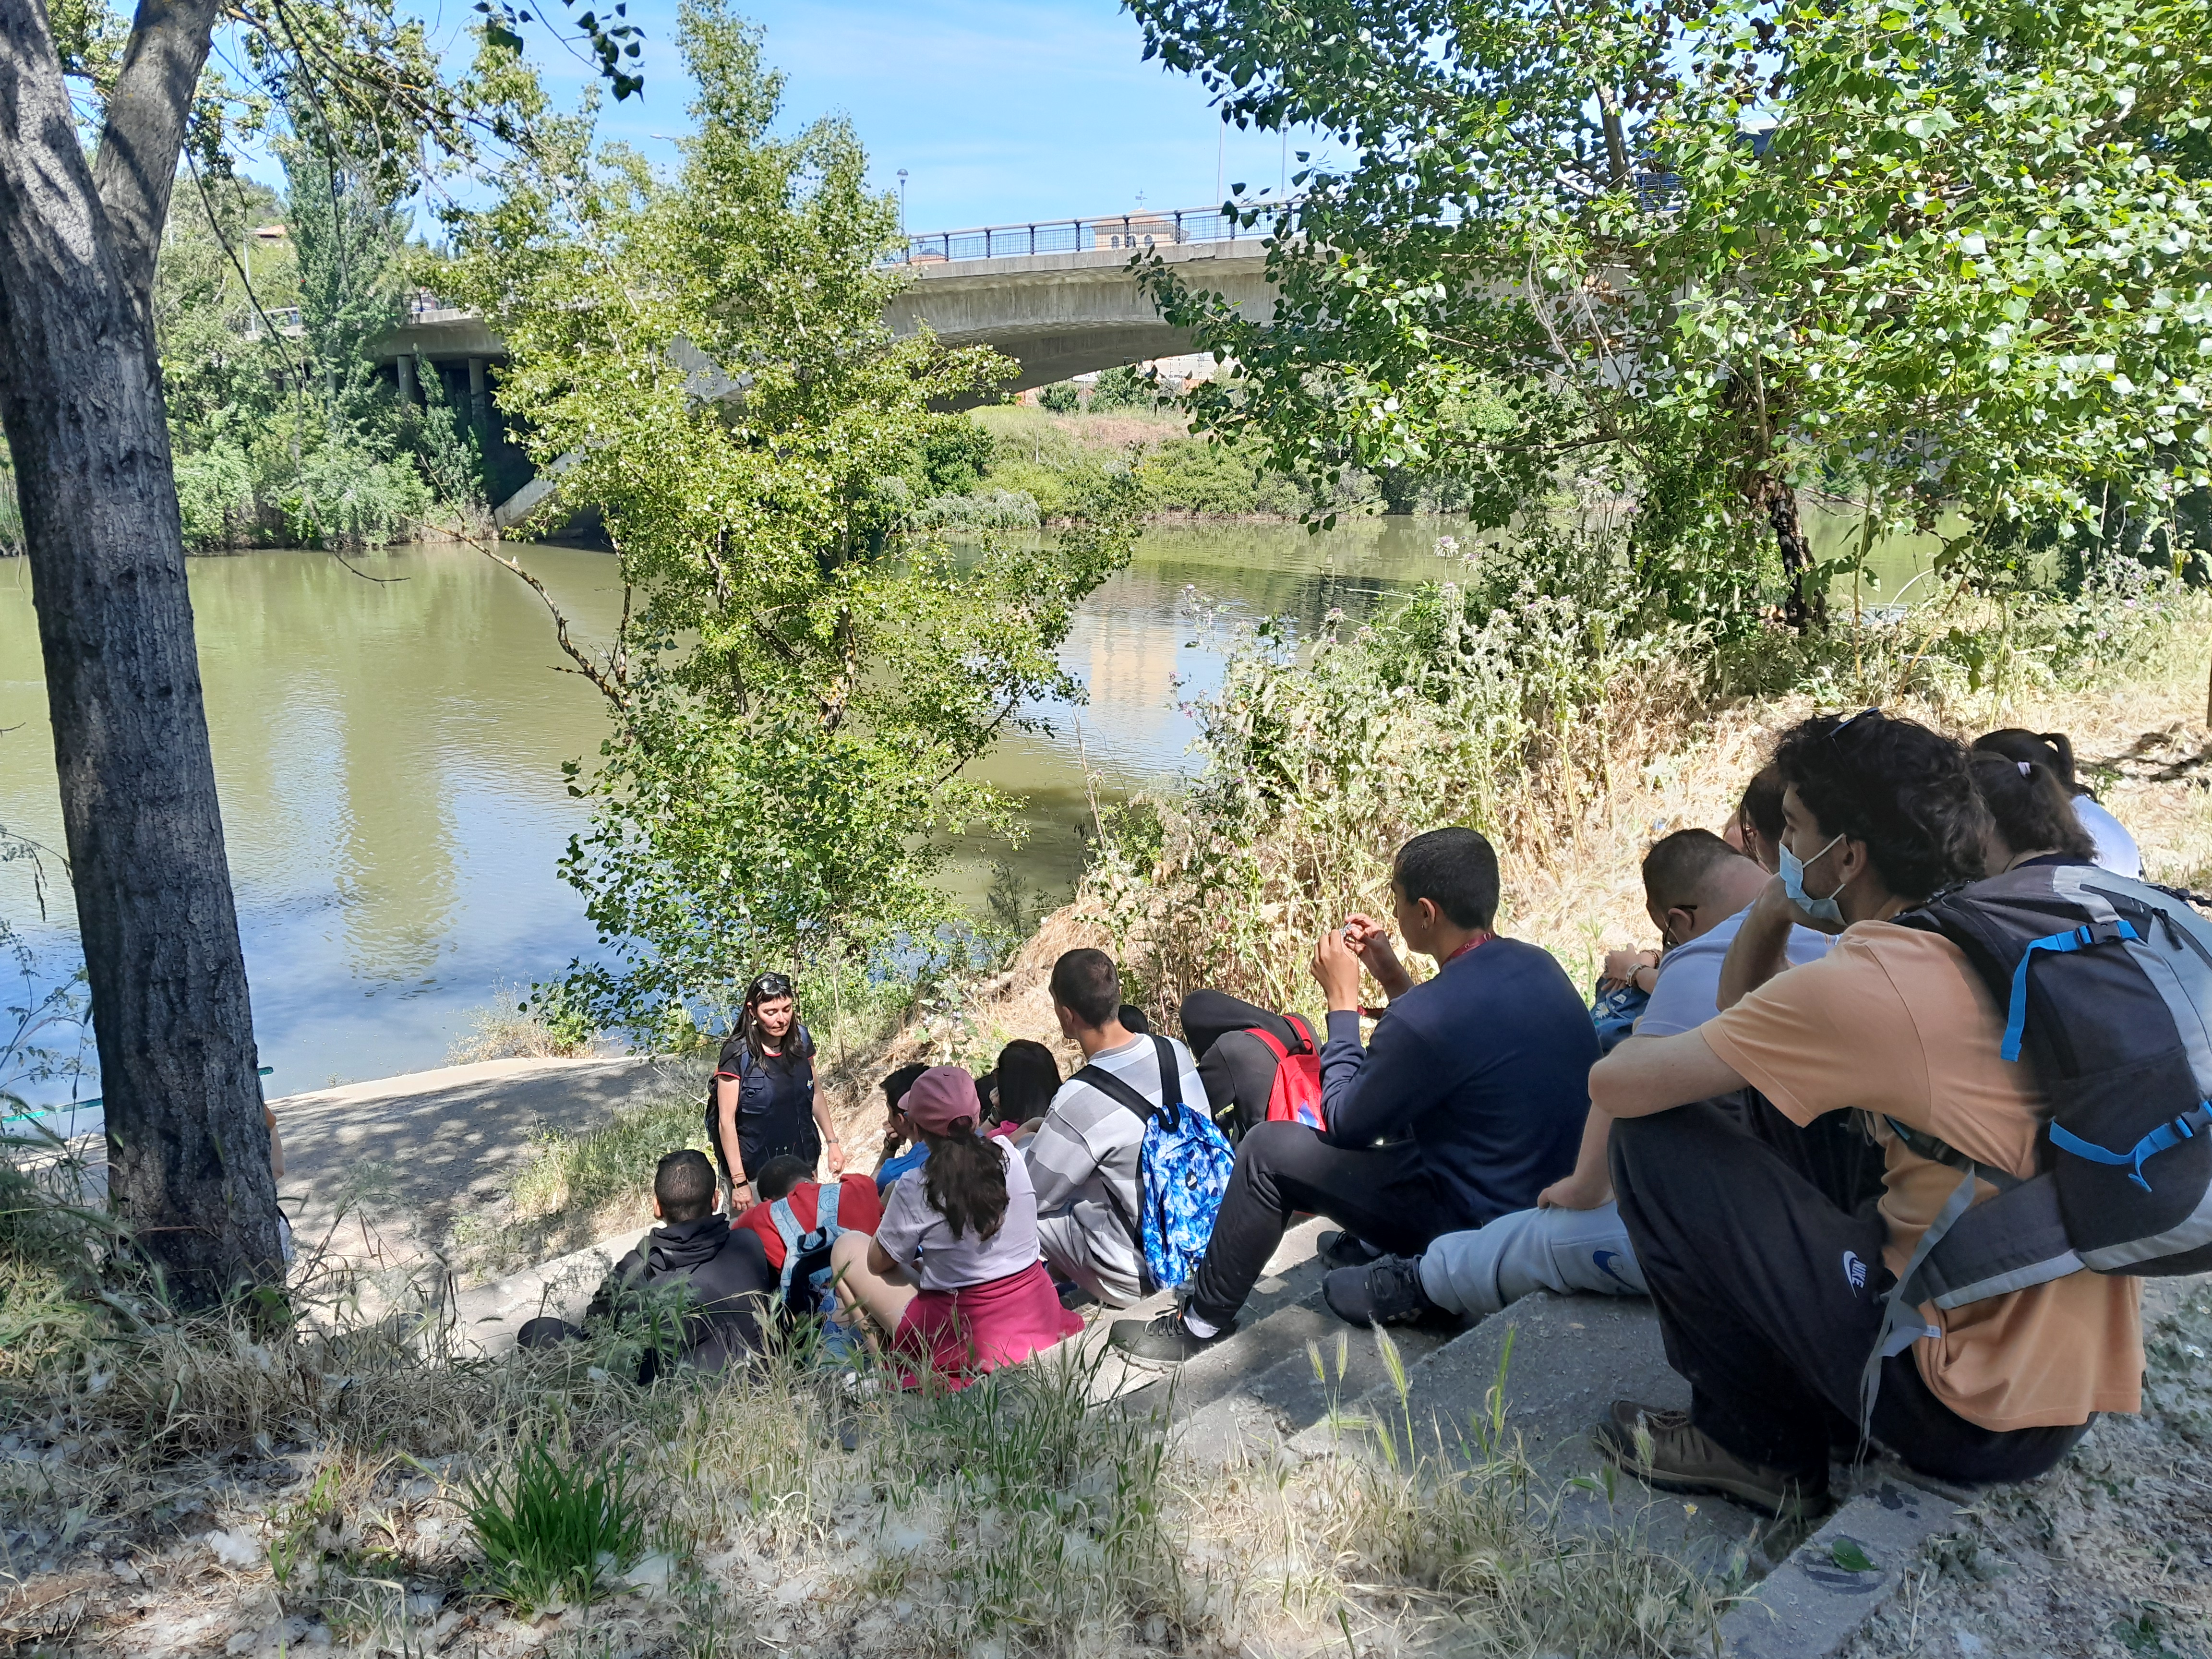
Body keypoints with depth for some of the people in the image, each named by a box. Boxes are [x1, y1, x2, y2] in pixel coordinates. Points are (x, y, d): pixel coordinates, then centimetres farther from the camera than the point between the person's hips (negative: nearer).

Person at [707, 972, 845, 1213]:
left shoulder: (801, 1040, -1)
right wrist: (739, 1182, -15)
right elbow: (726, 1121, -14)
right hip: (754, 1173, -5)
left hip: (802, 1162, 5)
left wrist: (832, 1142, 11)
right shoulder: (737, 1054, -16)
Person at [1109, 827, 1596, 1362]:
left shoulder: (1431, 1016, -29)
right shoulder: (1536, 966, -2)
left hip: (1473, 1225, -9)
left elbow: (1345, 1122, -14)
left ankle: (1202, 1323, 14)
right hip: (1551, 1192, 9)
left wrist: (1342, 1001, -6)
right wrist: (1394, 980, 8)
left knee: (1266, 1151, -2)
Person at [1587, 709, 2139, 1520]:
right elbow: (1746, 1037, 14)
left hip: (1972, 1414, -9)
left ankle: (1760, 1445, 9)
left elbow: (1616, 1086, -18)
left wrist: (1639, 1049, 4)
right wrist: (1772, 913, 1)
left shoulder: (1867, 982, -21)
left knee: (1659, 1139, -8)